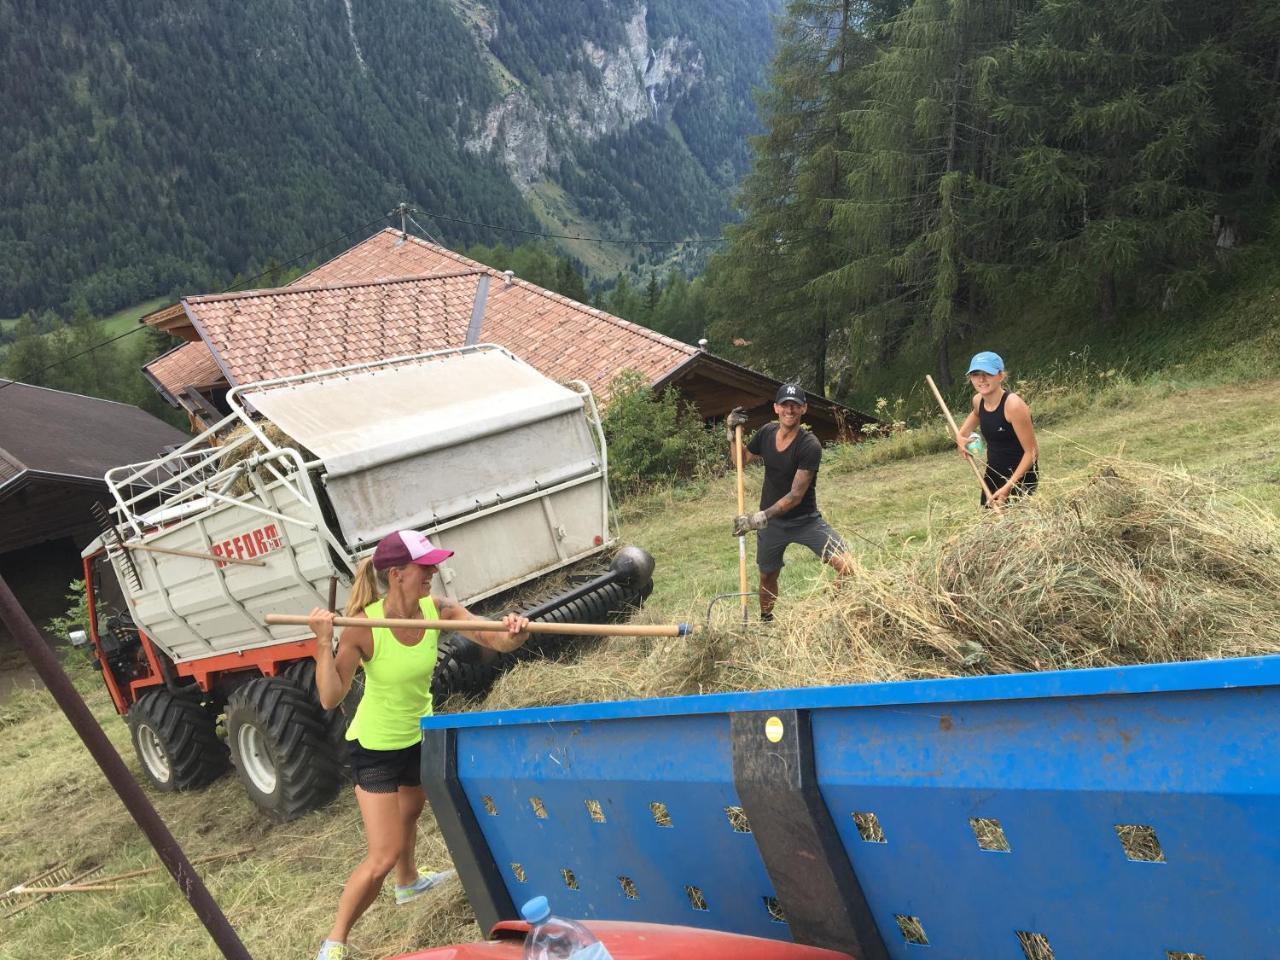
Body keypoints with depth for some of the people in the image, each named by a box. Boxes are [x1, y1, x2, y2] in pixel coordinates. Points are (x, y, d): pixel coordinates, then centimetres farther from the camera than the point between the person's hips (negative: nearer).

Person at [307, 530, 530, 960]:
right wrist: (324, 643, -43)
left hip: (419, 734, 5)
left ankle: (408, 881, 62)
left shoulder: (438, 611, -18)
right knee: (383, 855, -6)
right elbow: (330, 698, -31)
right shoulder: (364, 627, -30)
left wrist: (513, 633, -49)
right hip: (375, 746, -5)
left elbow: (494, 639, -27)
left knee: (409, 813, 32)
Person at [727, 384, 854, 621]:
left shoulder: (810, 445, -23)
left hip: (805, 519, -4)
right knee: (767, 576, 16)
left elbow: (796, 495, -24)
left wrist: (759, 518, -28)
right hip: (771, 521, 4)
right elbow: (741, 460, 13)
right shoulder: (767, 433, -5)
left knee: (846, 565, -21)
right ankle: (766, 622, 40)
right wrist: (732, 434, -4)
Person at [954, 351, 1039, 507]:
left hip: (1020, 478, -8)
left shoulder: (1013, 405, -23)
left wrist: (1008, 487, -24)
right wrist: (961, 435, 9)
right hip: (993, 474, 8)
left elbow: (1032, 452, -20)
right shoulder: (978, 400, 0)